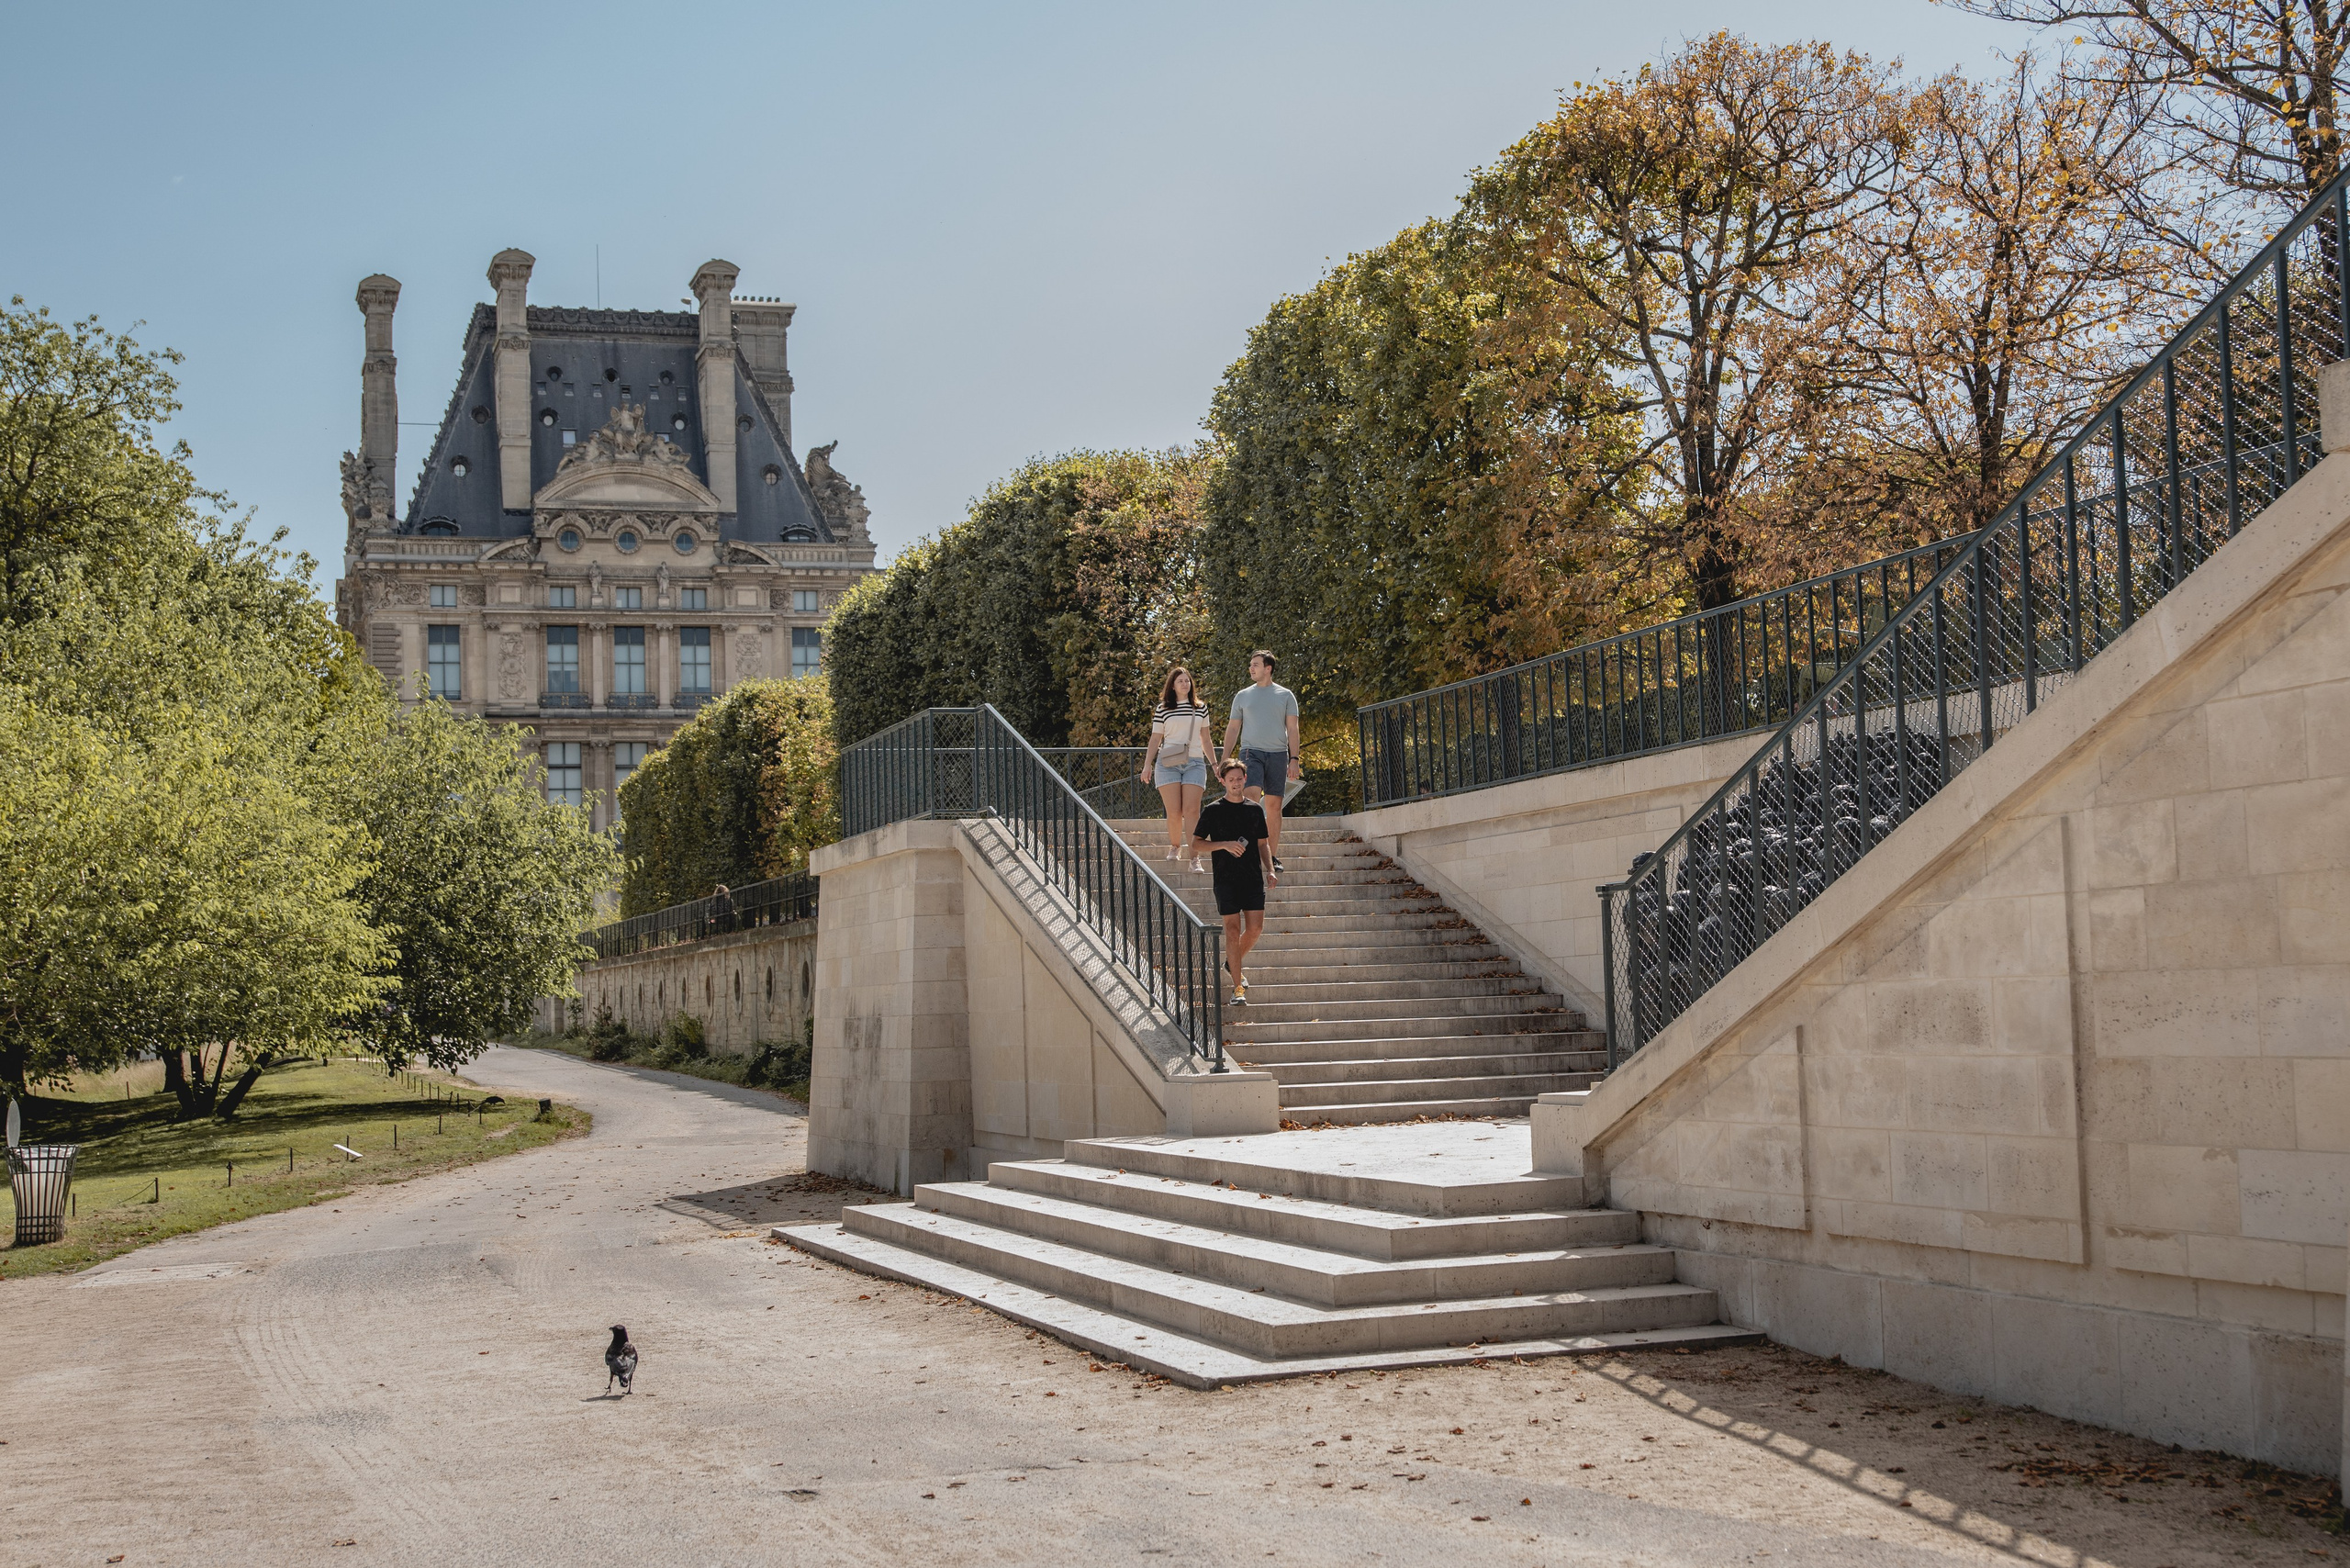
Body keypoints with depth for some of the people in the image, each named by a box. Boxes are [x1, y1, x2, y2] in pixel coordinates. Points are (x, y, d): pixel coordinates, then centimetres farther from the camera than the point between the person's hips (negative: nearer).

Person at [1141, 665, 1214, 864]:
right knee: (1174, 811, -5)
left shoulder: (1201, 708, 14)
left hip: (1194, 763, 1)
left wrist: (1214, 763, 22)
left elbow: (1205, 738, 21)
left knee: (1191, 810, -11)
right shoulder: (1162, 709, 7)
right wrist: (1147, 765, 4)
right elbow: (1155, 739, 10)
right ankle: (1174, 847, 17)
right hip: (1168, 764, -1)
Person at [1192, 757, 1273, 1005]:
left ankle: (1233, 962, 30)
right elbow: (1196, 843, 1)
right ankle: (1238, 987, -3)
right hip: (1226, 879, -3)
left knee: (1255, 928, 0)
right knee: (1232, 929, -7)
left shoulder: (1255, 810, 11)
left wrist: (1269, 870, 4)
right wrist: (1225, 845, -12)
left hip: (1253, 878, 3)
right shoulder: (1212, 810, 1)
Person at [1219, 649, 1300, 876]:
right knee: (1252, 794, -21)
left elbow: (1292, 729, 7)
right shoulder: (1243, 696, 12)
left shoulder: (1285, 695, 9)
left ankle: (1273, 857, 4)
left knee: (1274, 804, 0)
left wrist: (1294, 759, -2)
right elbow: (1233, 729, 14)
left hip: (1278, 754, 0)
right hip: (1251, 752, 0)